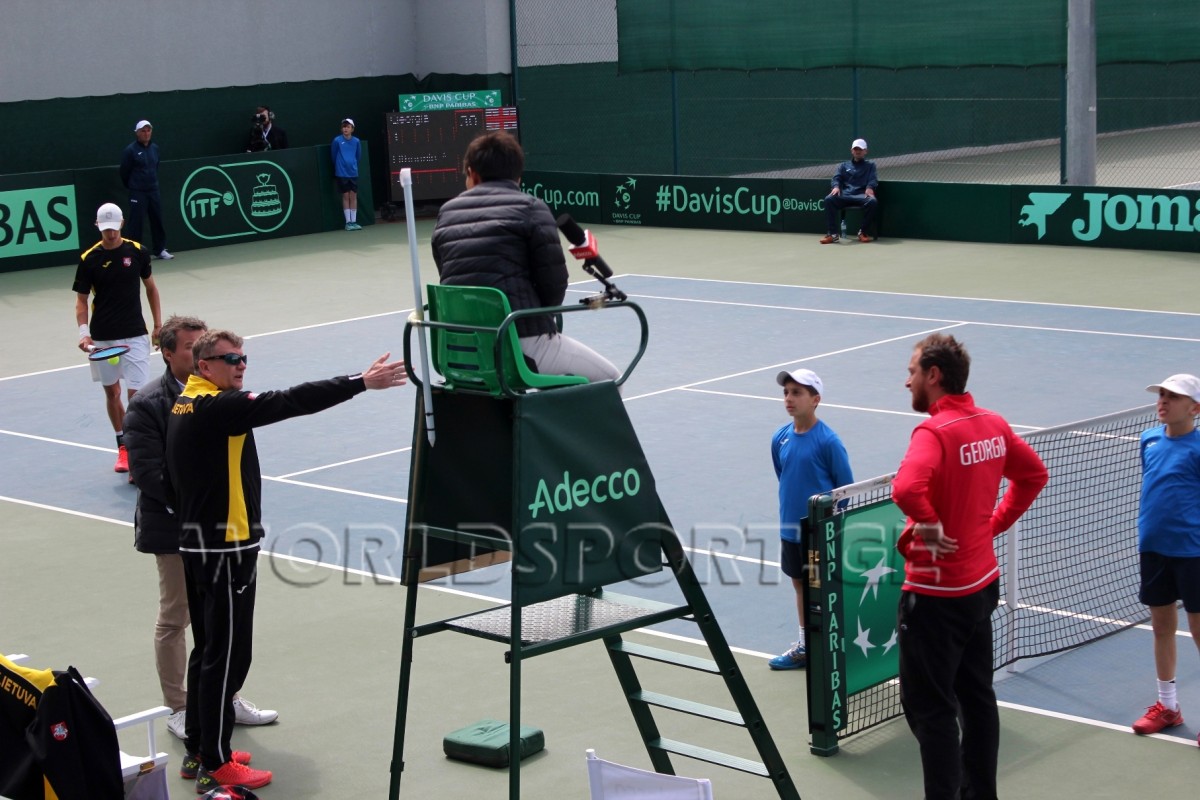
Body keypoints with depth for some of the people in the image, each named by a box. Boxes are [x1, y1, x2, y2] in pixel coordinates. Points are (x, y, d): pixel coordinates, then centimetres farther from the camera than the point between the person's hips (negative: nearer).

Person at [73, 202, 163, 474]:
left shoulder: (137, 252, -2)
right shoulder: (89, 259, -5)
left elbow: (150, 288, 11)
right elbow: (81, 300, -1)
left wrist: (158, 325, 9)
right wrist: (84, 332, -16)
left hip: (135, 335, -1)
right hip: (102, 338, 1)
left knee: (137, 393, -8)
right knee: (112, 392, 11)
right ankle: (122, 447, 26)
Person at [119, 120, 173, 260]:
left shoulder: (155, 148, 7)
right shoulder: (131, 150, -9)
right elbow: (124, 171, -3)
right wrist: (131, 186, 7)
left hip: (153, 190, 5)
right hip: (137, 193, -5)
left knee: (157, 220, 10)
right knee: (136, 222, -4)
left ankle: (160, 250, 21)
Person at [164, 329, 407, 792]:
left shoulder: (184, 407, 10)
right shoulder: (217, 406, -19)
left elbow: (170, 480, 16)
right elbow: (289, 402, -26)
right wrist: (362, 382, -26)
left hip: (197, 544, 10)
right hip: (226, 550, -10)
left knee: (208, 650, 17)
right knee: (227, 656, -4)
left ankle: (200, 750, 26)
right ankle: (216, 767, 2)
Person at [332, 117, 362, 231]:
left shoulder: (356, 141, 1)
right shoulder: (337, 141, -7)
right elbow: (333, 155, 4)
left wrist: (353, 165, 13)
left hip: (353, 172, 3)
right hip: (342, 173, -3)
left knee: (353, 197, 4)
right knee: (346, 197, 2)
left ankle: (354, 222, 9)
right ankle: (348, 222, 5)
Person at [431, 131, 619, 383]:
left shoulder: (447, 212, 13)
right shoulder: (530, 207, -1)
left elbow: (454, 279, 14)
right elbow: (553, 280, -6)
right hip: (521, 342, -6)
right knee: (607, 378, 13)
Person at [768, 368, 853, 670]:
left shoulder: (828, 441, -15)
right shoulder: (780, 439, 2)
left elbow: (846, 488, -9)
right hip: (790, 528, 6)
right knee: (800, 584, 17)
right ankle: (805, 646, 29)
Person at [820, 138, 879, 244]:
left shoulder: (870, 165, 24)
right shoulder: (844, 166, 28)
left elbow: (873, 179, 7)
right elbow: (836, 178, 13)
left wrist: (870, 187, -17)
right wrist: (836, 186, -13)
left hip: (862, 195, -1)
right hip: (844, 195, 1)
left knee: (872, 201, -36)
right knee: (829, 199, -30)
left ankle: (863, 232, -20)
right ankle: (833, 234, -32)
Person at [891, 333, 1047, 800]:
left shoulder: (934, 432, -22)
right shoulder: (994, 425, 3)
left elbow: (906, 488, -40)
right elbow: (1033, 474, 19)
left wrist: (931, 526, -23)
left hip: (936, 594, -9)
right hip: (983, 582, 9)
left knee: (928, 706, 0)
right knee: (977, 698, 18)